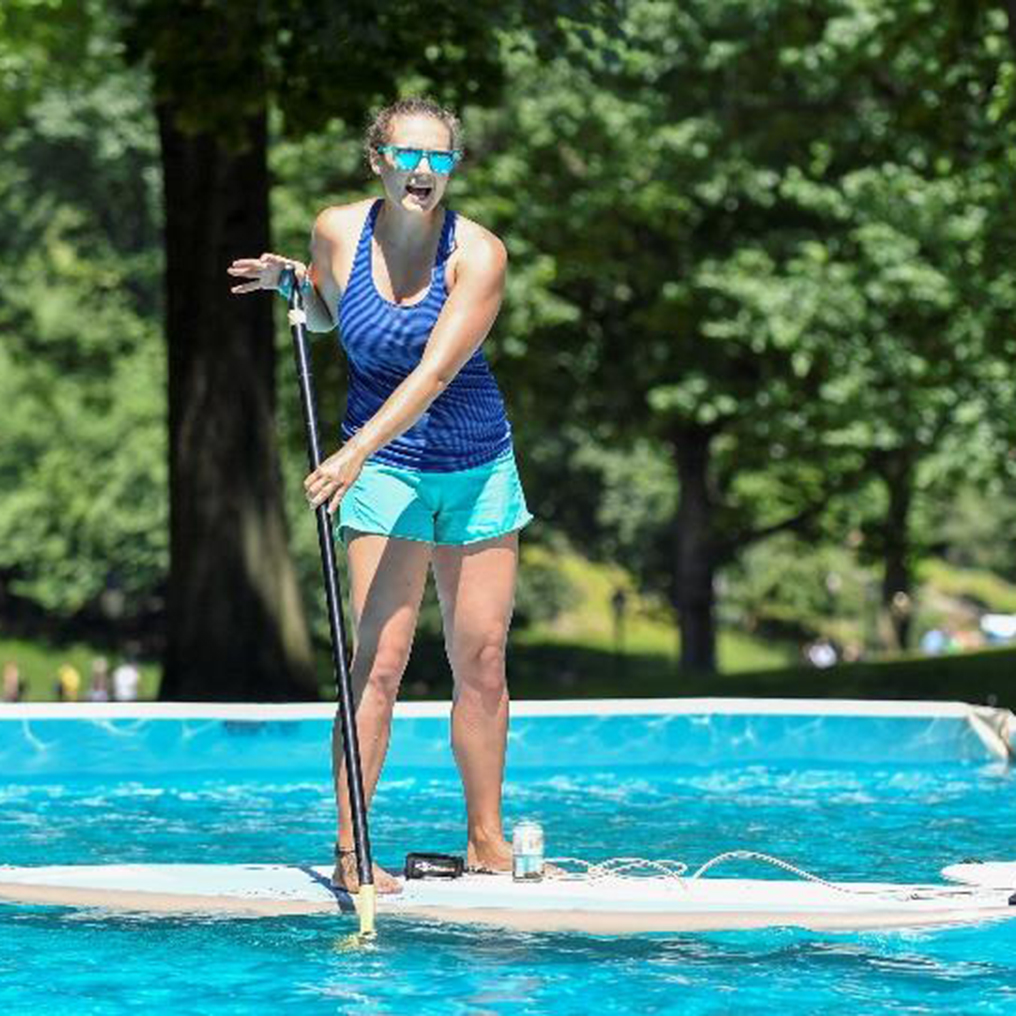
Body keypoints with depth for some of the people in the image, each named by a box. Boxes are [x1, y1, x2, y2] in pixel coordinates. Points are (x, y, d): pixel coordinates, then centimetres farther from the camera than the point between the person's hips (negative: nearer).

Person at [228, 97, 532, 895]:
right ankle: (349, 850, -8)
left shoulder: (478, 253, -14)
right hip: (386, 471, 0)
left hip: (480, 468, 0)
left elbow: (435, 372, -24)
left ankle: (487, 840, 16)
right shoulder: (337, 231, -6)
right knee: (379, 659, -11)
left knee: (483, 659, 4)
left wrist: (356, 451, -34)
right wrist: (290, 282, -5)